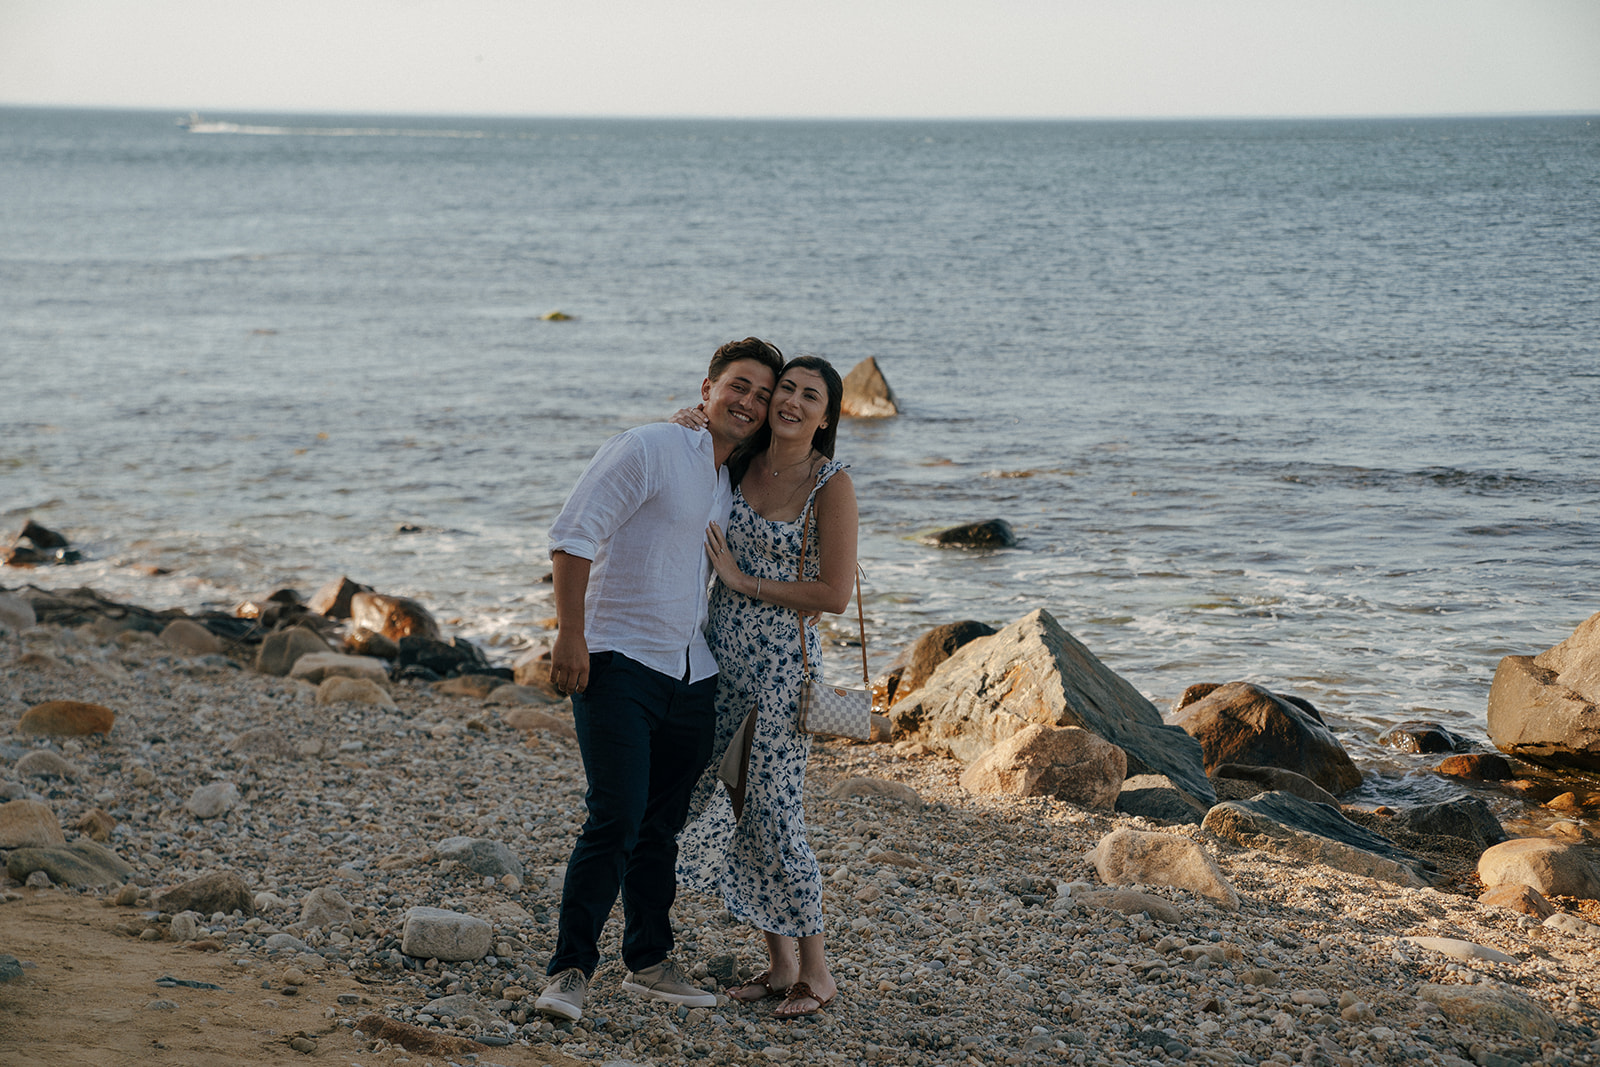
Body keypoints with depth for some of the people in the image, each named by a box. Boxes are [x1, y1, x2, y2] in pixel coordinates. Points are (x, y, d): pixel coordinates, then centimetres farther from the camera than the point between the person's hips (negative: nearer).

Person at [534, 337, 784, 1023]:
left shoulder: (733, 486, 16)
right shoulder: (650, 450, -8)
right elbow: (573, 533, -13)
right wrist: (571, 633, -19)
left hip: (692, 677, 7)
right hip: (619, 661, -7)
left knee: (662, 827, 12)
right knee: (615, 819, -15)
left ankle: (649, 963, 23)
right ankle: (569, 972, -10)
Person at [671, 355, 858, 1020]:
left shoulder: (831, 485, -10)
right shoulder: (739, 461, 5)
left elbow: (834, 594, -14)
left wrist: (743, 581, -12)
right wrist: (686, 434, 2)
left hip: (784, 660, -7)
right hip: (723, 656, 7)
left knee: (773, 813, -7)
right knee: (721, 806, 9)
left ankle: (816, 972, 8)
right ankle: (780, 964, 22)